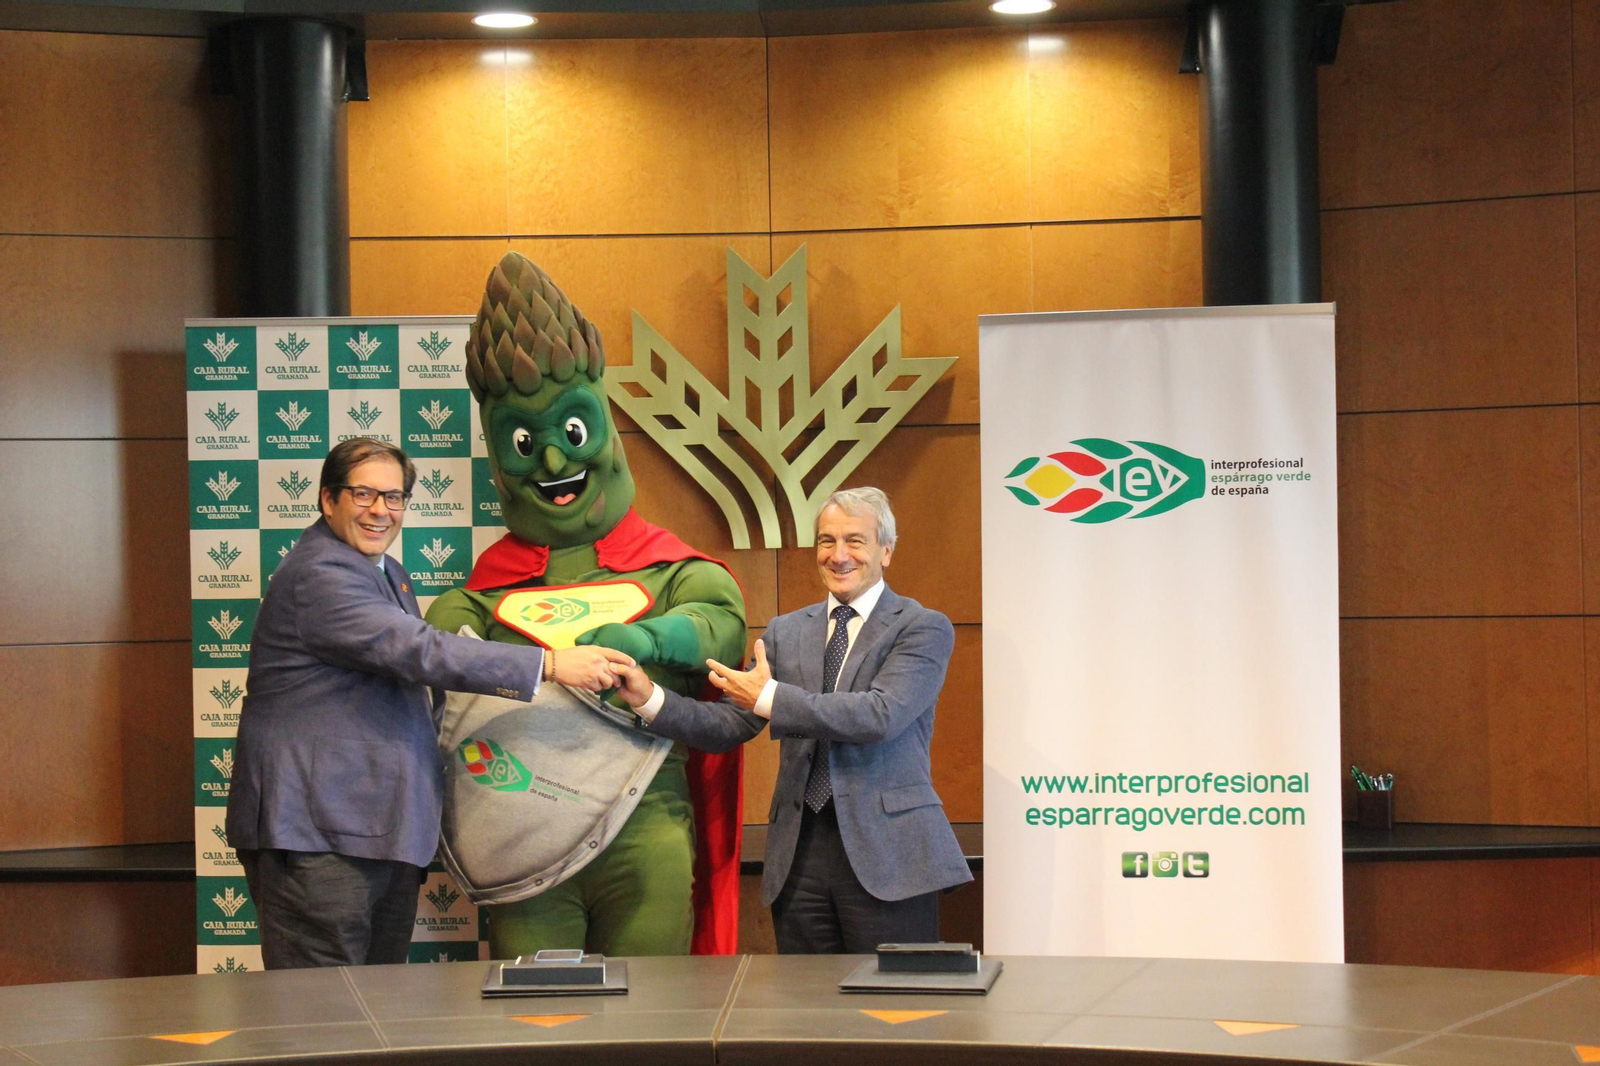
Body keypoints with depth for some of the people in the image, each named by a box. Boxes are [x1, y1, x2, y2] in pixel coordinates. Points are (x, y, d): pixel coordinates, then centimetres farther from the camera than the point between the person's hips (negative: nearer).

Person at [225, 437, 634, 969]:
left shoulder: (390, 575, 21)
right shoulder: (318, 577, -14)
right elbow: (417, 652, -24)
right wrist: (550, 664, -25)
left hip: (387, 835, 10)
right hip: (317, 838, -10)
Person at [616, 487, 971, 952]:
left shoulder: (924, 629, 0)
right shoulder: (785, 632, 16)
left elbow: (881, 715, -16)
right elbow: (730, 725, 10)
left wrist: (770, 698, -14)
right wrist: (650, 699, -6)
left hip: (886, 857, -4)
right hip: (799, 854, 4)